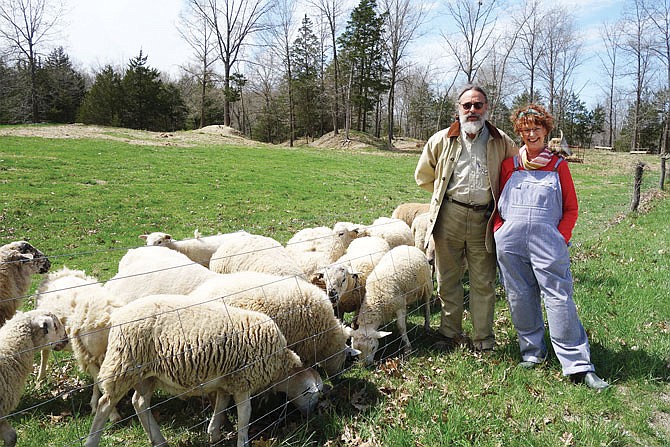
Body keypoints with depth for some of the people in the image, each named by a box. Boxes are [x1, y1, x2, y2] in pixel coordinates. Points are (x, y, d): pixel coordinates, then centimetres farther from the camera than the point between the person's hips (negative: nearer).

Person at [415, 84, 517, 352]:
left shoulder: (502, 142, 7)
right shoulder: (442, 140, 8)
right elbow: (423, 176, 17)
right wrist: (447, 192, 11)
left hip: (483, 219, 0)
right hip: (449, 217, 1)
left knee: (484, 283, 4)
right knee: (448, 280, 8)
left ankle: (483, 341, 18)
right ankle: (450, 335, 23)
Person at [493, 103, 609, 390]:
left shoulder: (558, 165, 9)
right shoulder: (509, 165, 11)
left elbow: (571, 208, 9)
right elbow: (498, 203, 15)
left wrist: (562, 237, -4)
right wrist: (499, 231, 2)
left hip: (548, 243, -2)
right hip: (511, 243, 2)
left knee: (559, 299, -6)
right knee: (520, 299, 8)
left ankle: (578, 365, 3)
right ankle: (532, 352, 26)